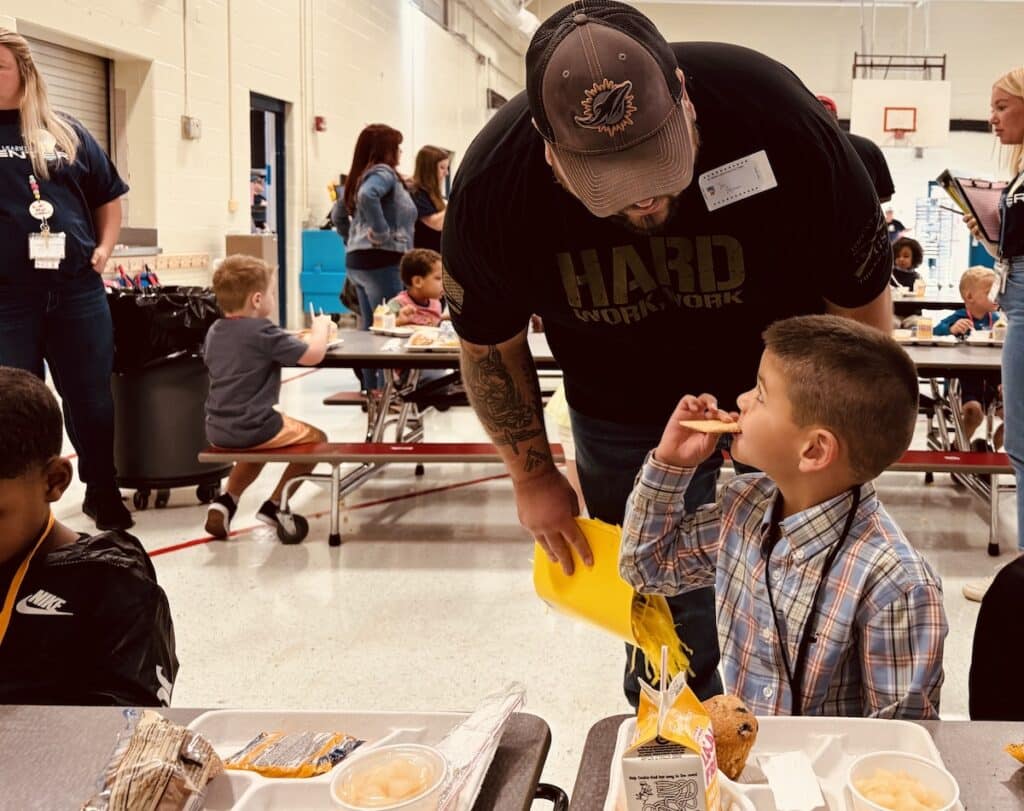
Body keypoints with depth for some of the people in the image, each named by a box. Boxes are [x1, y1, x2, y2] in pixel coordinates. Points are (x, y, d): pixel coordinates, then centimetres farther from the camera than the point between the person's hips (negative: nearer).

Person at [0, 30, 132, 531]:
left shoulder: (67, 133, 9)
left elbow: (108, 198, 18)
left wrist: (103, 249, 6)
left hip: (77, 290, 2)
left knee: (92, 401, 9)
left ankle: (103, 494, 28)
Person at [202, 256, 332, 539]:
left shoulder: (214, 331, 7)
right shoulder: (263, 332, -16)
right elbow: (313, 355, -17)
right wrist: (321, 327, 3)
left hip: (217, 430, 7)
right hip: (254, 428, -7)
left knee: (257, 445, 39)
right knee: (316, 439, 16)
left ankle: (226, 500, 17)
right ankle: (273, 506, 13)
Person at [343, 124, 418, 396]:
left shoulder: (361, 175, 17)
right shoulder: (383, 173, -11)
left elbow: (342, 210, 30)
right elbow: (367, 196, -31)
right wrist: (382, 232, -24)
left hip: (357, 260, 10)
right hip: (380, 261, -10)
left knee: (370, 329, 12)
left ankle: (371, 389, 17)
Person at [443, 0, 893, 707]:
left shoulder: (782, 122, -31)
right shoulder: (493, 187, -27)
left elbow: (863, 310, -15)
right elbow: (488, 344, -5)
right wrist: (532, 474, 1)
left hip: (782, 383, 0)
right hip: (625, 410, 1)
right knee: (663, 609, 6)